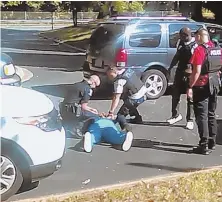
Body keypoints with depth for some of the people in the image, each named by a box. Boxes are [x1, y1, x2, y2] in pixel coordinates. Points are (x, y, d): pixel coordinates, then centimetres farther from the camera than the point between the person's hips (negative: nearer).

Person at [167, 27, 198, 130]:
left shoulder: (195, 45, -17)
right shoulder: (180, 42, 5)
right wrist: (170, 67, 19)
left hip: (190, 75, -6)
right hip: (179, 72, 7)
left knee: (190, 98, 1)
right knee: (175, 94, 13)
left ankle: (190, 120, 10)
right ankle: (176, 115, 29)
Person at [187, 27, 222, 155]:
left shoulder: (199, 50, -16)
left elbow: (197, 72, -20)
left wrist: (190, 87, -16)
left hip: (202, 85, -7)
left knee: (202, 116, -2)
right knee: (211, 114, 16)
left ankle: (204, 146, -3)